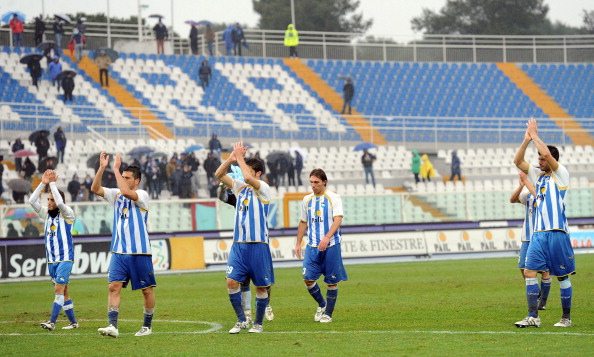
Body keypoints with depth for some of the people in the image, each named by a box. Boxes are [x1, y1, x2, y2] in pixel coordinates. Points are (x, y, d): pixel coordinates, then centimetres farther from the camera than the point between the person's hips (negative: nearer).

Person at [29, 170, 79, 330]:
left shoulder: (67, 214, -5)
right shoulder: (46, 213, 11)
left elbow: (60, 203, -25)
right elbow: (32, 201, 0)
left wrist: (52, 183, -16)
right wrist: (43, 184, -6)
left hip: (65, 259, -7)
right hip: (51, 260, 7)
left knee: (59, 289, -15)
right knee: (63, 292, 10)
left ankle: (52, 322, -23)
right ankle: (73, 322, 18)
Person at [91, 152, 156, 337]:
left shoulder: (142, 195, -7)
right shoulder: (116, 194, 10)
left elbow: (126, 192, -27)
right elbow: (95, 189, 0)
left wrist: (116, 168, -21)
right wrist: (102, 168, -11)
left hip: (140, 252, -4)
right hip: (119, 251, 4)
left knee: (147, 289, 5)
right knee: (114, 286, -10)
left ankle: (147, 326, 18)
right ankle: (113, 326, -17)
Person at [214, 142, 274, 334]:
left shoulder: (263, 188, -7)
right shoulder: (240, 187, 12)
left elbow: (248, 177, -26)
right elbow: (219, 174, 7)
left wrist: (240, 158, -14)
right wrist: (231, 158, -5)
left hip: (258, 244, -5)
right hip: (239, 244, 5)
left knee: (261, 286, 3)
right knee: (232, 281, -7)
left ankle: (258, 323, 14)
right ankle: (241, 320, 5)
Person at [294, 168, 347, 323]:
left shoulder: (333, 198, -4)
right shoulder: (307, 200, 11)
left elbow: (338, 220, -14)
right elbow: (303, 223, 20)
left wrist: (327, 238, -27)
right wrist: (298, 243, 15)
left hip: (331, 245, -4)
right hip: (312, 246, 4)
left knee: (332, 281, 1)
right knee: (308, 278, -5)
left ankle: (328, 314, 12)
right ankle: (322, 304, 18)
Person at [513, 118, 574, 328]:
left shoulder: (561, 174, -3)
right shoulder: (538, 175, 16)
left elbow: (547, 153, -18)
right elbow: (518, 161, 12)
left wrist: (534, 135, -6)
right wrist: (526, 140, 2)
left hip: (557, 232, -7)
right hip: (538, 233, 7)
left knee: (562, 276, 1)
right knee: (529, 272, -4)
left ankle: (566, 318, 9)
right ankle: (533, 317, -3)